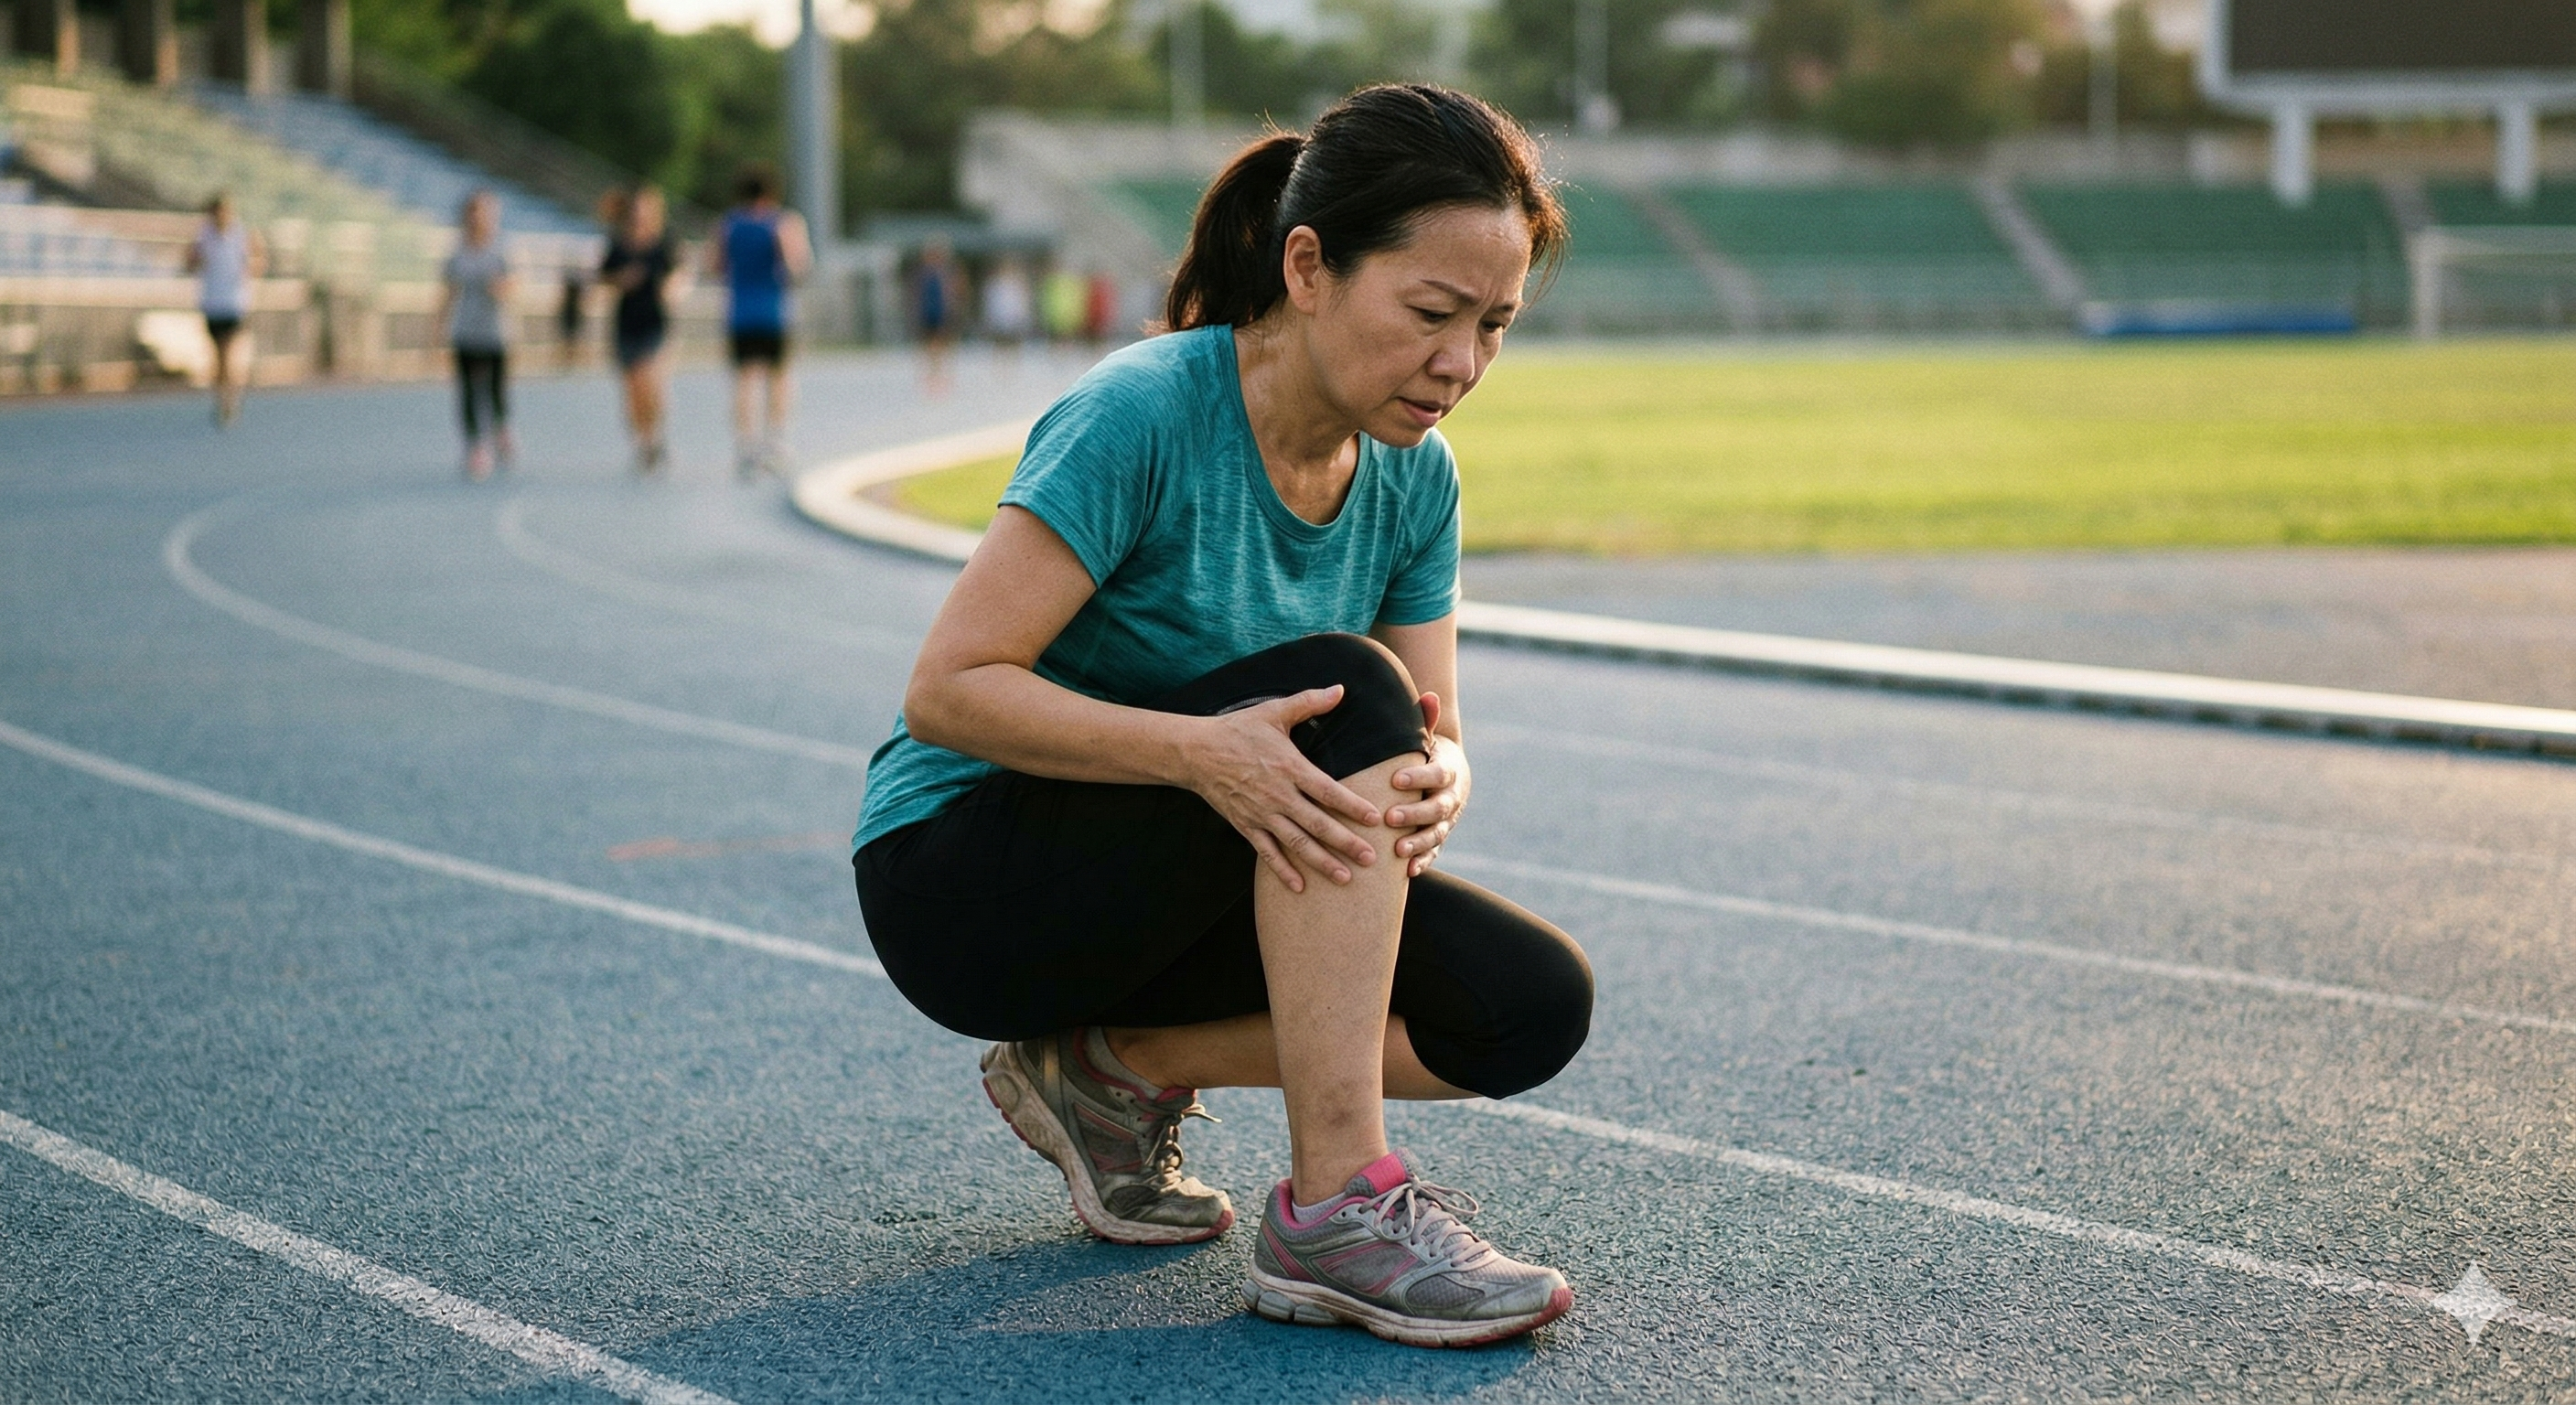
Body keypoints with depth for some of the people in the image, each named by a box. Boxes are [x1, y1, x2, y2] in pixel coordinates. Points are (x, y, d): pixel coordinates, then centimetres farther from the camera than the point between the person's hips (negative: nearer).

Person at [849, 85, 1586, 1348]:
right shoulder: (1141, 414, -23)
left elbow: (1431, 732, 0)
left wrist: (1435, 787, -25)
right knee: (1342, 694, -30)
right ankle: (1334, 1212, -29)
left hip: (1172, 897, 7)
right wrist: (1197, 749, -39)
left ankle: (1114, 1067, 2)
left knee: (1531, 1006, -13)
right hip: (959, 877, -7)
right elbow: (948, 689, -25)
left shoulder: (1413, 476, -3)